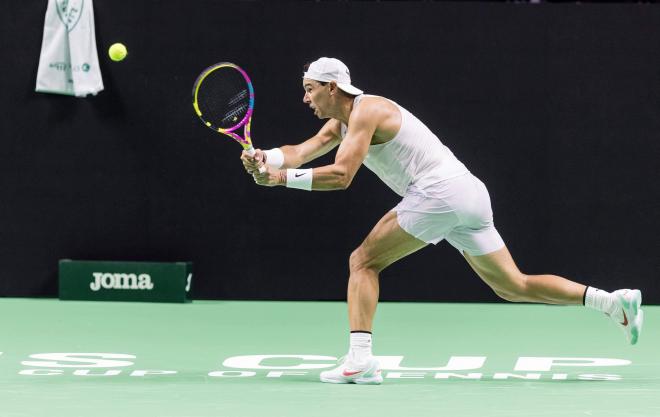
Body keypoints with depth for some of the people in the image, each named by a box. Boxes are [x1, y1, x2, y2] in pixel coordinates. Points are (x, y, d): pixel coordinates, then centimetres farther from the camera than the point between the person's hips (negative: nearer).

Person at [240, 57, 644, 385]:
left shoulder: (366, 110, -8)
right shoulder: (341, 120, 21)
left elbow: (340, 175, -17)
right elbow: (302, 152, 13)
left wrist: (283, 177, -14)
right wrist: (266, 157, -7)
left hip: (439, 191, -10)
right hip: (470, 195, 10)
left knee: (364, 260, -4)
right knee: (515, 287, 11)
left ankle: (360, 358, -15)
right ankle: (613, 301, 3)